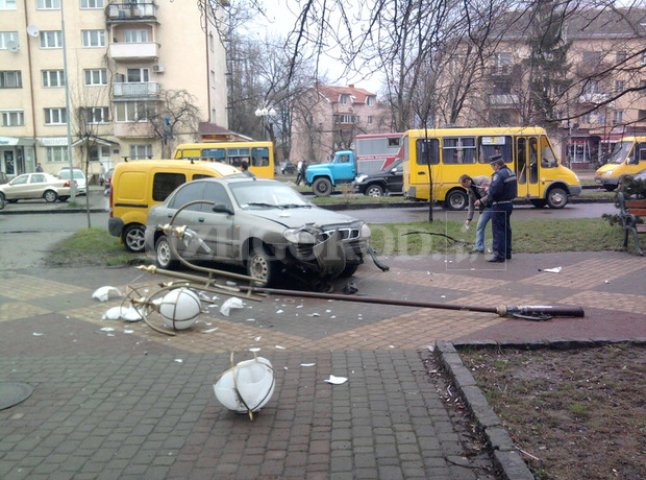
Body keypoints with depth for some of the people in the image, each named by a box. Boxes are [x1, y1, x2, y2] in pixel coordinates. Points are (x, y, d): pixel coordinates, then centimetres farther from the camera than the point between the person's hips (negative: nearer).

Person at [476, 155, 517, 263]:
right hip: (509, 204, 10)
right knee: (506, 229, 17)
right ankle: (507, 253, 26)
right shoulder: (511, 172, 11)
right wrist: (490, 188, 15)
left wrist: (481, 201, -15)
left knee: (498, 231, -4)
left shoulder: (499, 174, -20)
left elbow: (493, 192, -27)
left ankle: (499, 256, -2)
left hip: (499, 206, -10)